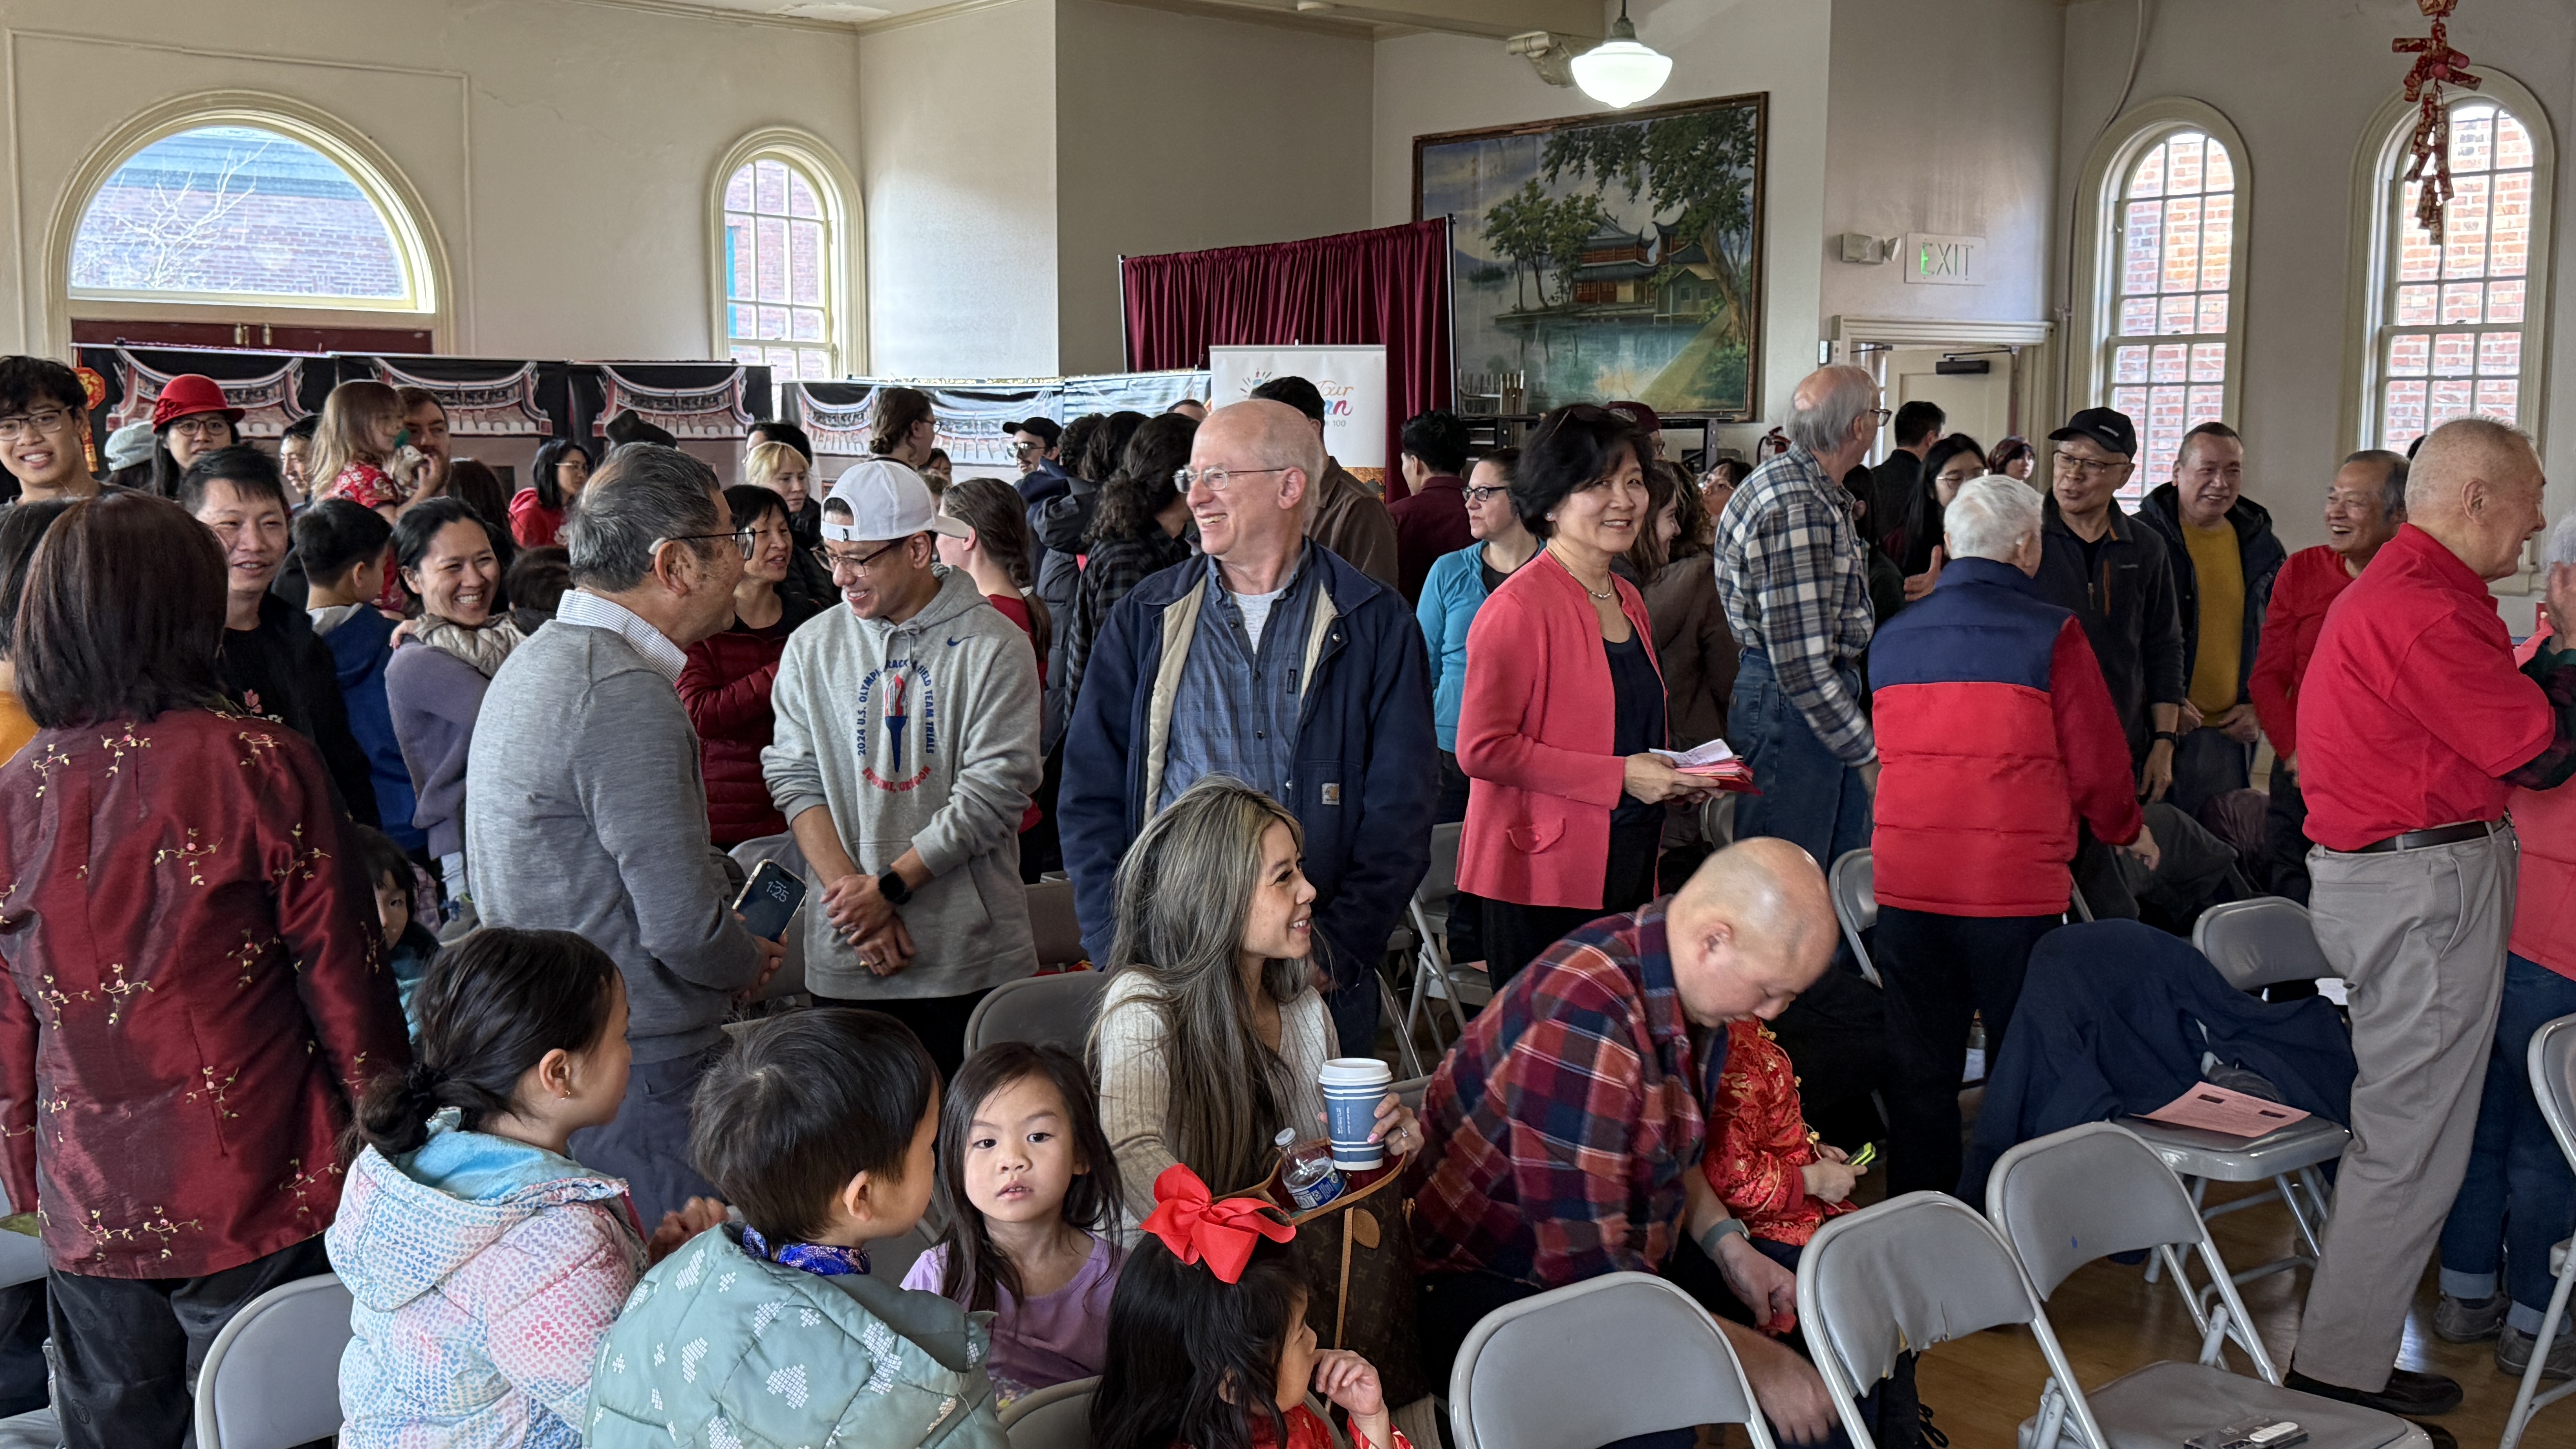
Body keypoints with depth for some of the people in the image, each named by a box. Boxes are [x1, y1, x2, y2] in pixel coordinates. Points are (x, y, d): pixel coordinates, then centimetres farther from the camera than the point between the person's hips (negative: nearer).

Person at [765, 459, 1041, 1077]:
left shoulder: (993, 645, -4)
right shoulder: (812, 647, 8)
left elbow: (996, 788, -10)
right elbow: (795, 779, 3)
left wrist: (890, 886, -12)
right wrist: (851, 891, -10)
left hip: (971, 955, -3)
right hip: (846, 961, 3)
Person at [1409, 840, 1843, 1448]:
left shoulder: (1688, 986, -1)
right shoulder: (1581, 1029, -31)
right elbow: (1590, 1273, -29)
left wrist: (1730, 1247, 0)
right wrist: (1755, 1360, -22)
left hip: (1618, 1245, 9)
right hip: (1483, 1282, -9)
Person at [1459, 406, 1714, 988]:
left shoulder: (1628, 601, 15)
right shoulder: (1519, 607, -13)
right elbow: (1482, 749, -19)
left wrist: (1674, 775, 8)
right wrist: (1620, 777, -18)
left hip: (1628, 871, 8)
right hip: (1542, 879, -8)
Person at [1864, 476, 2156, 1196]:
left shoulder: (1891, 638, 9)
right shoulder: (2049, 632, -6)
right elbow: (2094, 760, -2)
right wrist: (2126, 829, 18)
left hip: (1906, 884, 4)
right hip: (2016, 885, -4)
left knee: (1919, 1065, 11)